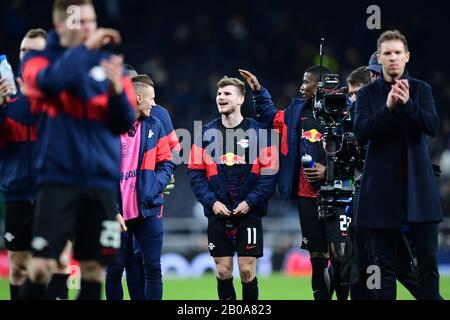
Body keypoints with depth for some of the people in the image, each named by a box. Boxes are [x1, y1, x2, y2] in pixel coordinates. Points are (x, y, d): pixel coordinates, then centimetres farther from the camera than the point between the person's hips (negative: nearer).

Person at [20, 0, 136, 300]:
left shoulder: (108, 62, 10)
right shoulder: (40, 59, 2)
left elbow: (125, 123, 4)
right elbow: (49, 81, -23)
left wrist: (117, 88, -14)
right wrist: (85, 49, -21)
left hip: (102, 181, 3)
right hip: (59, 178, -3)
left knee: (93, 267, 4)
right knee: (41, 265, -11)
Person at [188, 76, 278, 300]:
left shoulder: (257, 132, 0)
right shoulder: (206, 133, 7)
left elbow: (270, 172, -3)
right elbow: (195, 172, 5)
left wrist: (250, 201, -13)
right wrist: (212, 201, -8)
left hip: (249, 213, -2)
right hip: (218, 213, 2)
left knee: (247, 270, -3)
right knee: (223, 271, 3)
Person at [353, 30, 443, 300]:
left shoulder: (421, 90, 7)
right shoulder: (368, 94, 4)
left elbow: (433, 126, -7)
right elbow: (361, 133, -8)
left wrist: (407, 104, -21)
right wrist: (388, 108, -21)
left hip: (419, 186, 1)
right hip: (383, 187, -1)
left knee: (428, 260, -2)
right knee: (384, 264, 2)